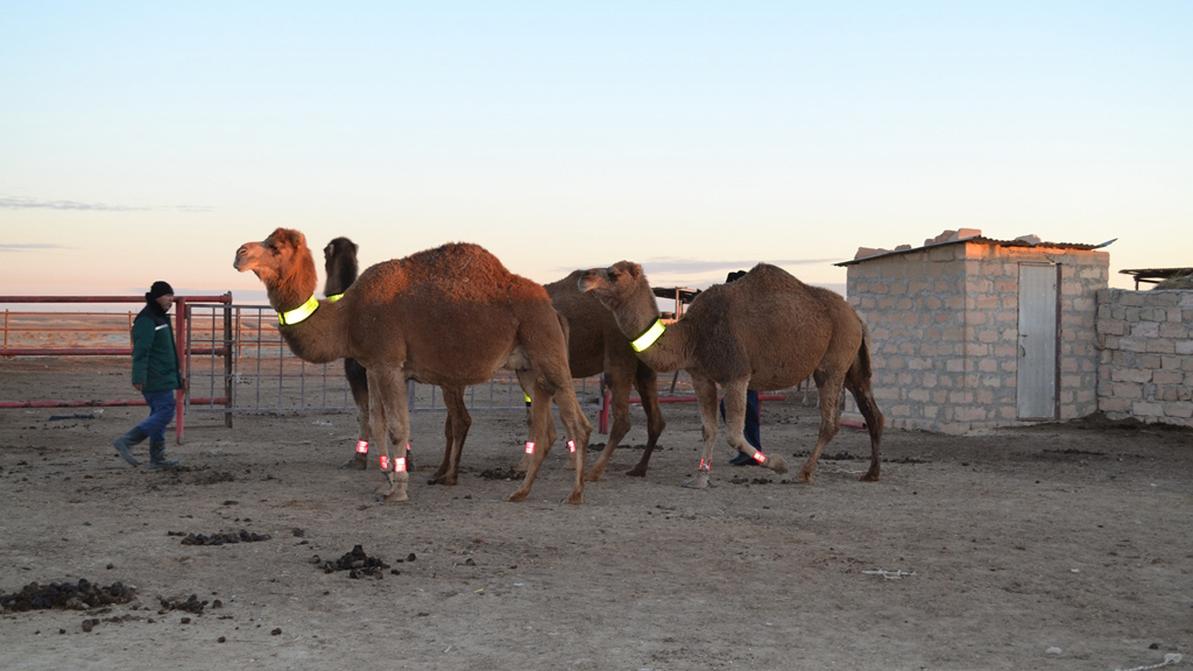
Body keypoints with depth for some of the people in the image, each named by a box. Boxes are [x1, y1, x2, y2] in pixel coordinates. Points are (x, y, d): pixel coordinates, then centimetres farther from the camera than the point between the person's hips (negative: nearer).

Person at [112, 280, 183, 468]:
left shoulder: (159, 318, 18)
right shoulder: (146, 321, -15)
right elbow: (140, 352, -23)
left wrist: (176, 374, 31)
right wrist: (138, 377, -30)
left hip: (163, 377, 10)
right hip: (157, 379, -10)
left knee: (159, 414, 10)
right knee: (165, 412, -12)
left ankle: (157, 458, 14)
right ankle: (126, 442, -12)